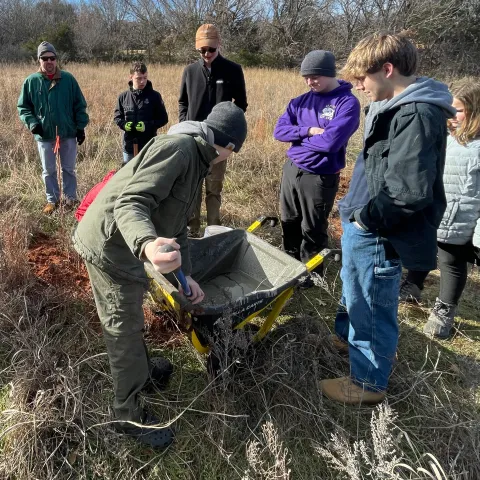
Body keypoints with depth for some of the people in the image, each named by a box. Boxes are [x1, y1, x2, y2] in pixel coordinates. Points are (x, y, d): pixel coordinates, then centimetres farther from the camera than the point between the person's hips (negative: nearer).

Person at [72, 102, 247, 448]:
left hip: (123, 242, 10)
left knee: (131, 317, 26)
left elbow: (177, 225, 16)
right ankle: (129, 414, 21)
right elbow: (131, 202, -31)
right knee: (124, 327, 3)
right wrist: (147, 244, -50)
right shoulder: (178, 147, -20)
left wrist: (186, 275, 13)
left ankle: (140, 370, 48)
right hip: (108, 242, -10)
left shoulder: (196, 161, 13)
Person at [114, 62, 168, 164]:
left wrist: (147, 125, -17)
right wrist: (124, 125, -12)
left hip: (149, 145, -2)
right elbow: (117, 117, 10)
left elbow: (163, 118, -2)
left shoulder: (154, 96, -3)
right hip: (129, 146, 3)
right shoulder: (123, 96, 3)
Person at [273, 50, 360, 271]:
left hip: (320, 177, -6)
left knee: (312, 231, 8)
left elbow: (330, 142, -23)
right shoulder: (301, 101, 8)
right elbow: (279, 130, -1)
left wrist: (299, 137, -8)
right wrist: (308, 131, -16)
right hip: (291, 169, 6)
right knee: (289, 223, 19)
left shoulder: (347, 102, -12)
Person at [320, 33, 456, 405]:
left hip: (378, 236, -10)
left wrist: (367, 218, -17)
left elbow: (411, 192, -30)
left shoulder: (417, 115, -23)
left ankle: (368, 383, 28)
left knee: (375, 309, 8)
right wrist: (359, 213, 8)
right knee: (353, 293, 29)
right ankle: (347, 337, 54)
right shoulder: (397, 107, 8)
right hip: (362, 226, 10)